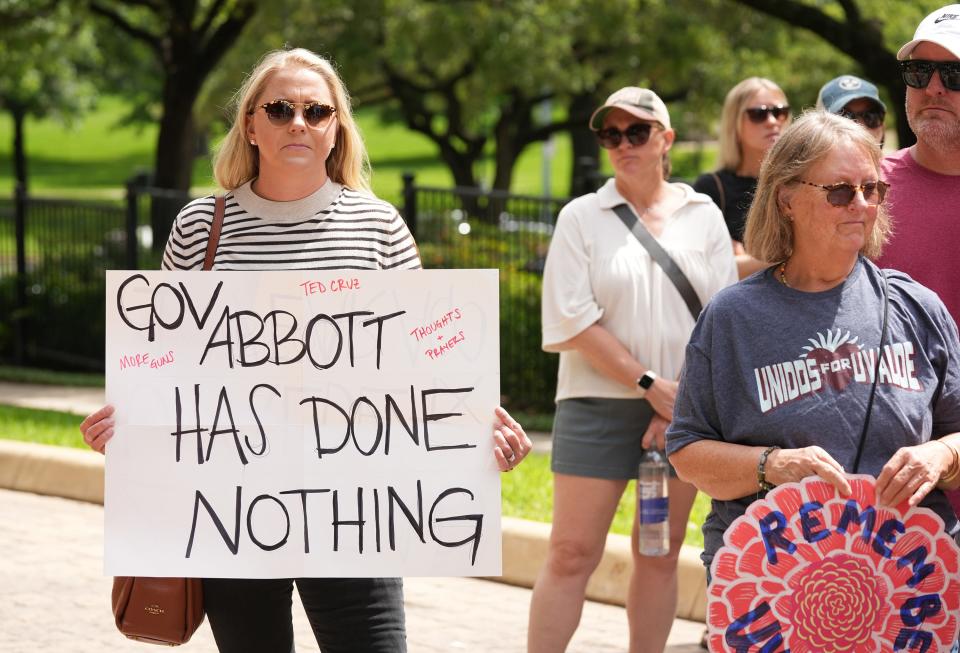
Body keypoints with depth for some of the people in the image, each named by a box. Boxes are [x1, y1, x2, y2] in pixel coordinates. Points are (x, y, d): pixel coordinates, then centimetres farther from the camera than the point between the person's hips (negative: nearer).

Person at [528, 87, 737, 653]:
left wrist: (683, 406, -8)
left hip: (685, 409, 2)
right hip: (600, 403, -2)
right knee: (572, 553, -6)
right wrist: (650, 385, -12)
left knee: (661, 554, 7)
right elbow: (574, 320, -6)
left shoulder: (703, 216, 7)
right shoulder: (582, 217, 2)